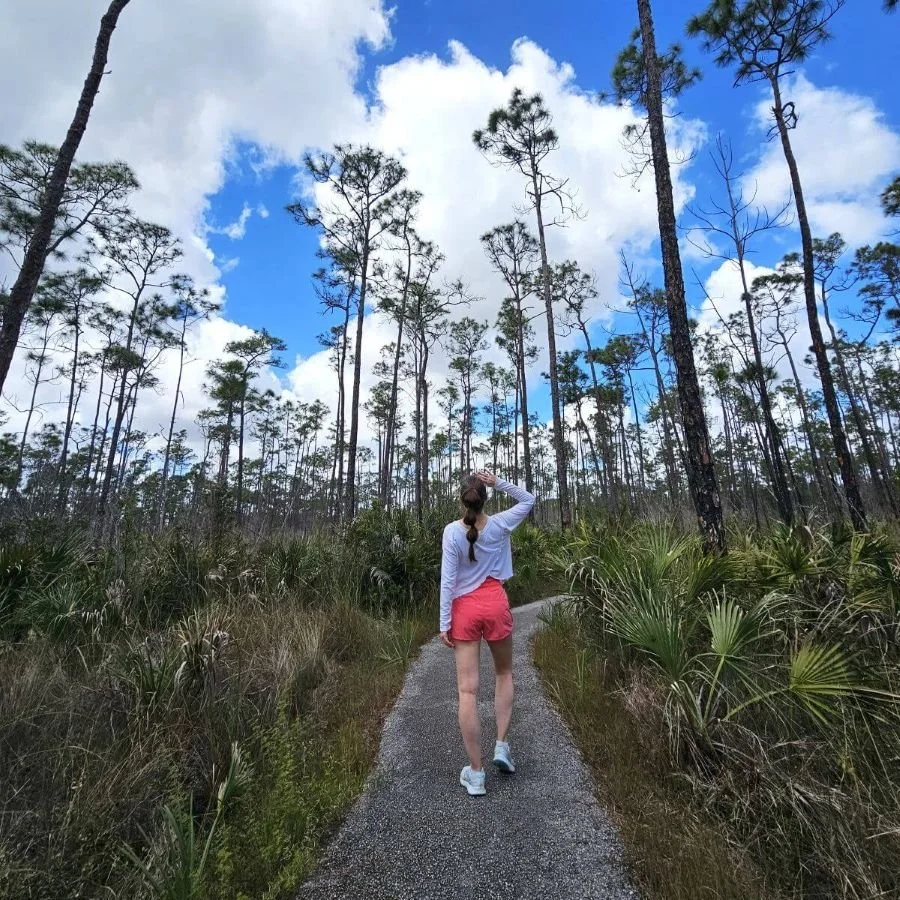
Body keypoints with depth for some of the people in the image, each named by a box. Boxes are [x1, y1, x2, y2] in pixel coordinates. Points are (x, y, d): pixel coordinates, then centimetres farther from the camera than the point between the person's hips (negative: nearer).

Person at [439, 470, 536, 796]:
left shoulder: (452, 531, -9)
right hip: (495, 605, 1)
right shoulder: (499, 524, -5)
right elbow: (528, 500, 12)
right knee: (504, 673, 25)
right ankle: (501, 746, 20)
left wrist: (444, 622, -3)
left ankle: (475, 774, 13)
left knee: (467, 690, 4)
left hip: (464, 610, -1)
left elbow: (447, 579, -9)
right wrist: (499, 483, 0)